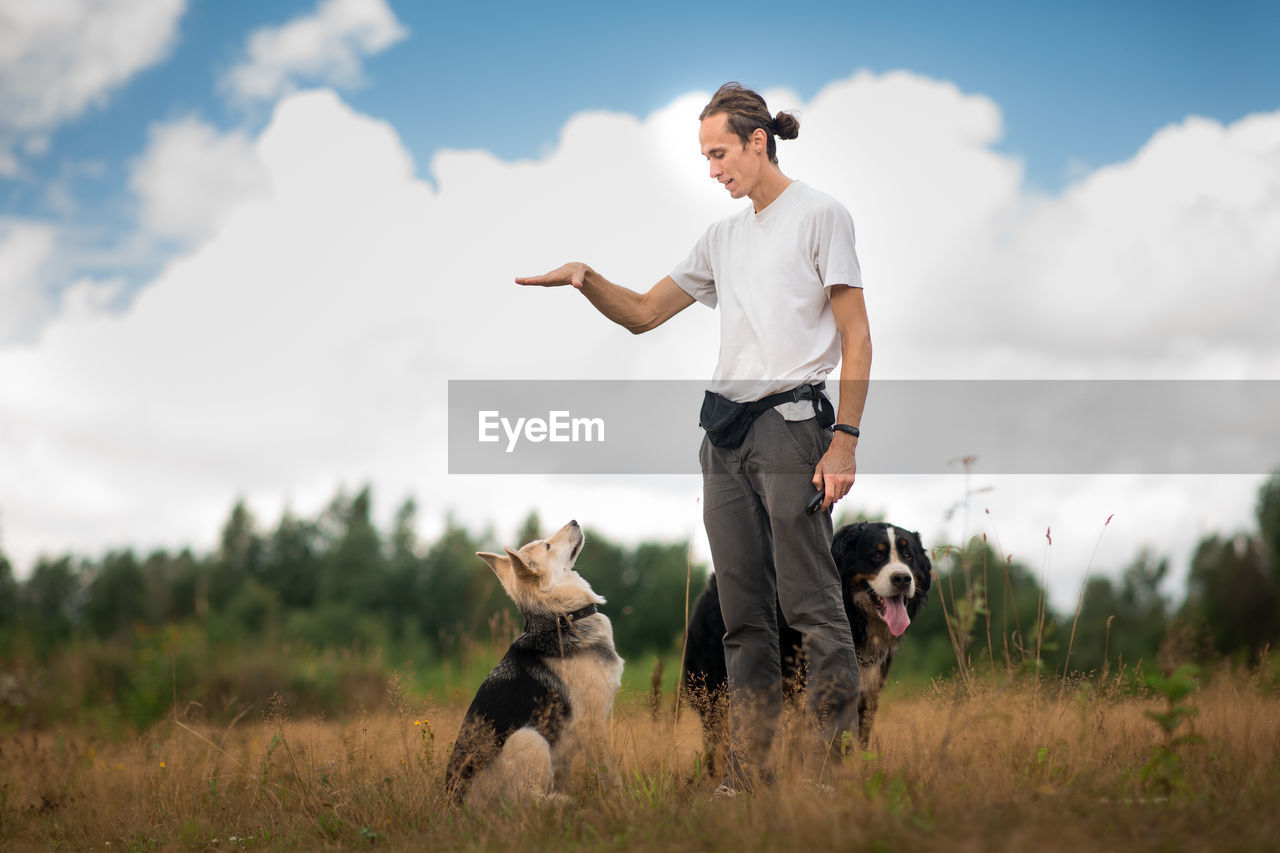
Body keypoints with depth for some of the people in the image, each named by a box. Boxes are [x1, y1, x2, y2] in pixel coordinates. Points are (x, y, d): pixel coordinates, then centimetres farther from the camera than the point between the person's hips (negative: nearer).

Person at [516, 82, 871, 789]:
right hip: (724, 433, 7)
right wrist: (585, 279, 2)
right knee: (744, 615, 6)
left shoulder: (819, 215, 0)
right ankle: (747, 776, 8)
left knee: (812, 605, -10)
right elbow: (643, 313, 22)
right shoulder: (723, 238, 20)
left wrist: (845, 440, -13)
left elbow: (856, 339, -4)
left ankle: (839, 763, -7)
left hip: (791, 426, -7)